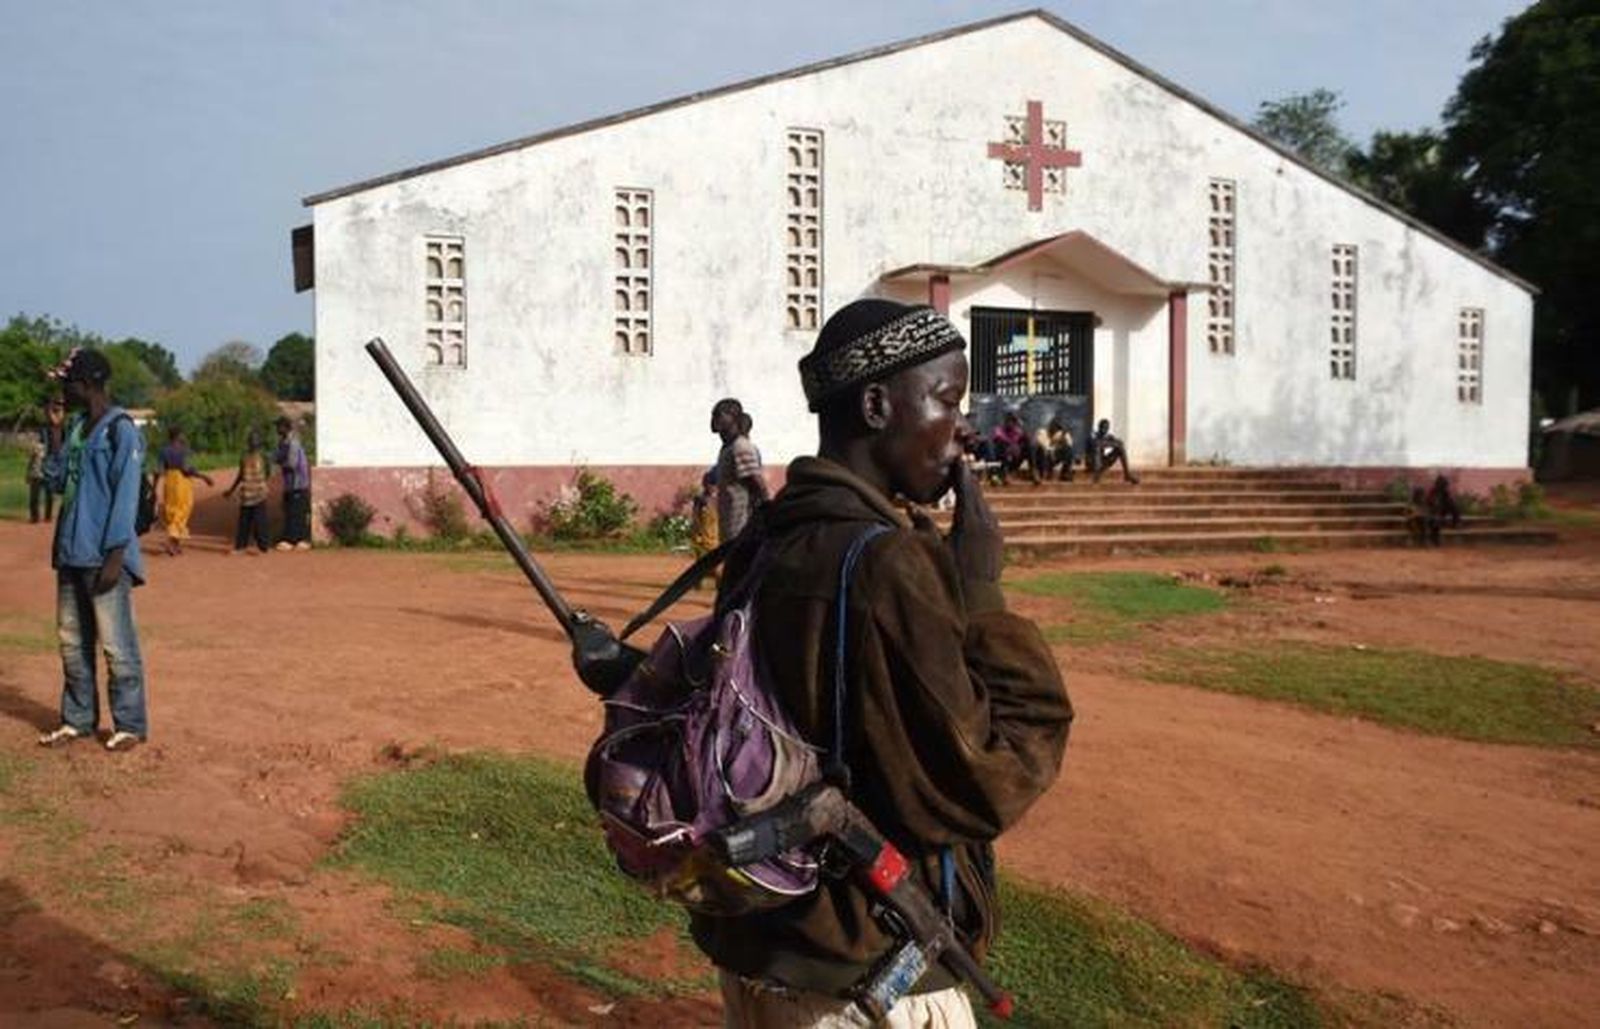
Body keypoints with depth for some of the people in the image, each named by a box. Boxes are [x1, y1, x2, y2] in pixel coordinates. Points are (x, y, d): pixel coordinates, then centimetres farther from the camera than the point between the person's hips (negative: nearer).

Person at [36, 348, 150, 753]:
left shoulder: (121, 430, -10)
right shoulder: (76, 427, 13)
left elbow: (126, 495, -14)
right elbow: (57, 482, 14)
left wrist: (114, 555, -17)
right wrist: (55, 436, 4)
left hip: (104, 556, -8)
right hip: (71, 553, 8)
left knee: (116, 644, -3)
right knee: (72, 642, 13)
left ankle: (130, 725, 5)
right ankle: (77, 719, 23)